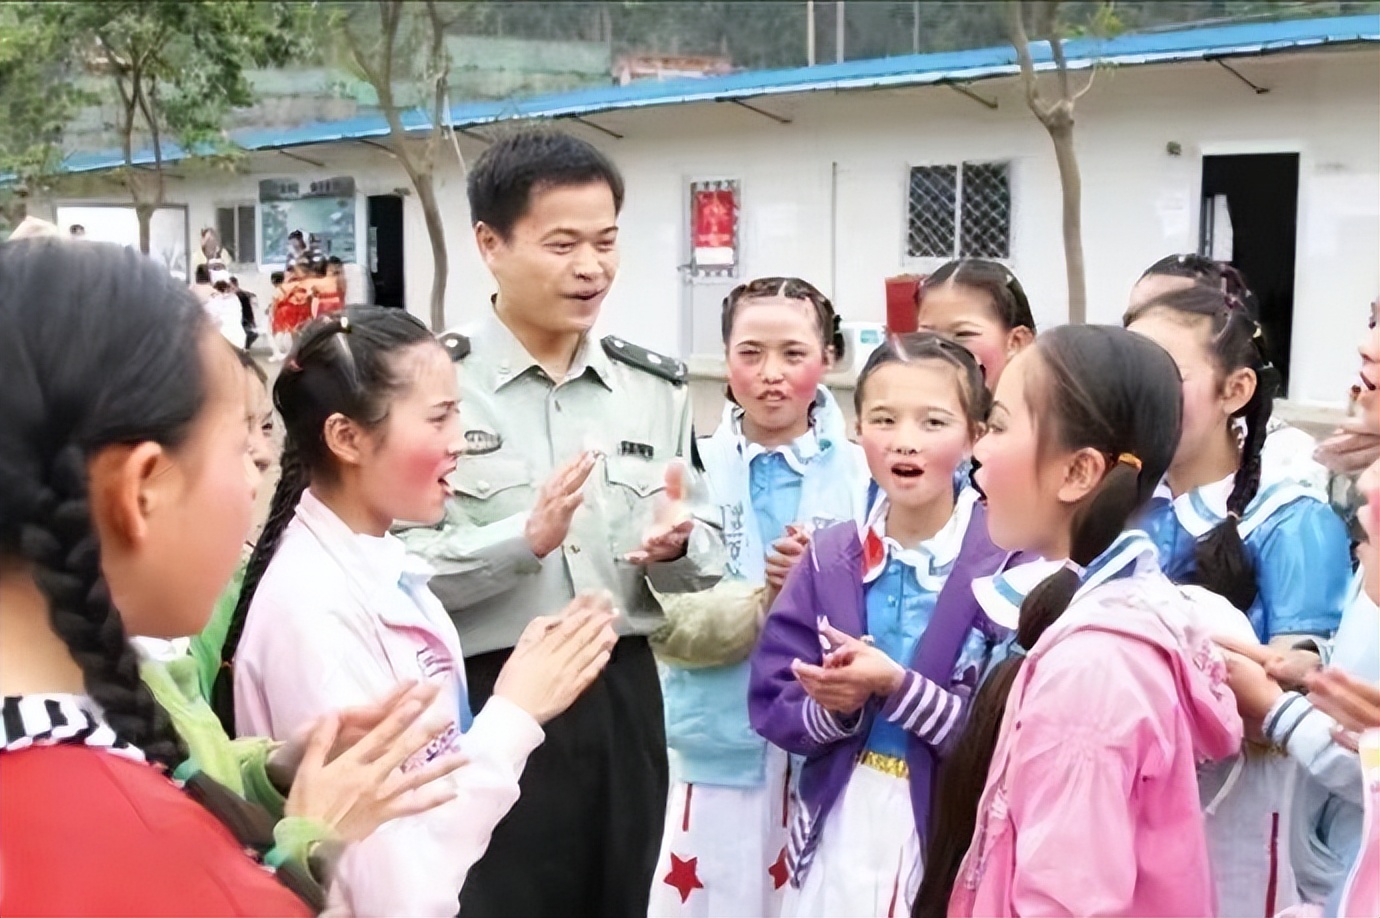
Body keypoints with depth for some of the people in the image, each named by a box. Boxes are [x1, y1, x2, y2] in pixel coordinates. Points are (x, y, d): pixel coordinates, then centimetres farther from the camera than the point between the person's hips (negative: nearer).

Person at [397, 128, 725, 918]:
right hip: (482, 704, -4)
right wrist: (525, 539, -26)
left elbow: (706, 556, 9)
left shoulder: (657, 388, 8)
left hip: (623, 699, 5)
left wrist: (675, 545, -13)